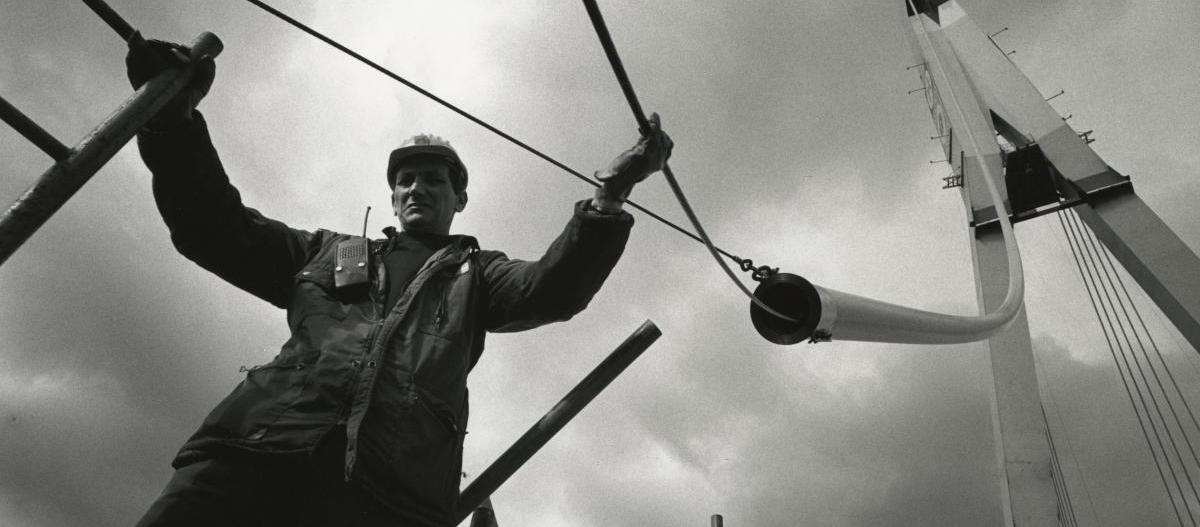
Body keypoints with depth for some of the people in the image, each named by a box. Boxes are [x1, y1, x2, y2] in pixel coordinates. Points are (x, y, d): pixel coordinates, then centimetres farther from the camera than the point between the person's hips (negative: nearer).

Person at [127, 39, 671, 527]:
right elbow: (221, 230, 24)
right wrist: (174, 121, 12)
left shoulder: (475, 274, 26)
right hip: (259, 440, 2)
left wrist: (609, 195, -4)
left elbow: (551, 289, 7)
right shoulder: (330, 252, 31)